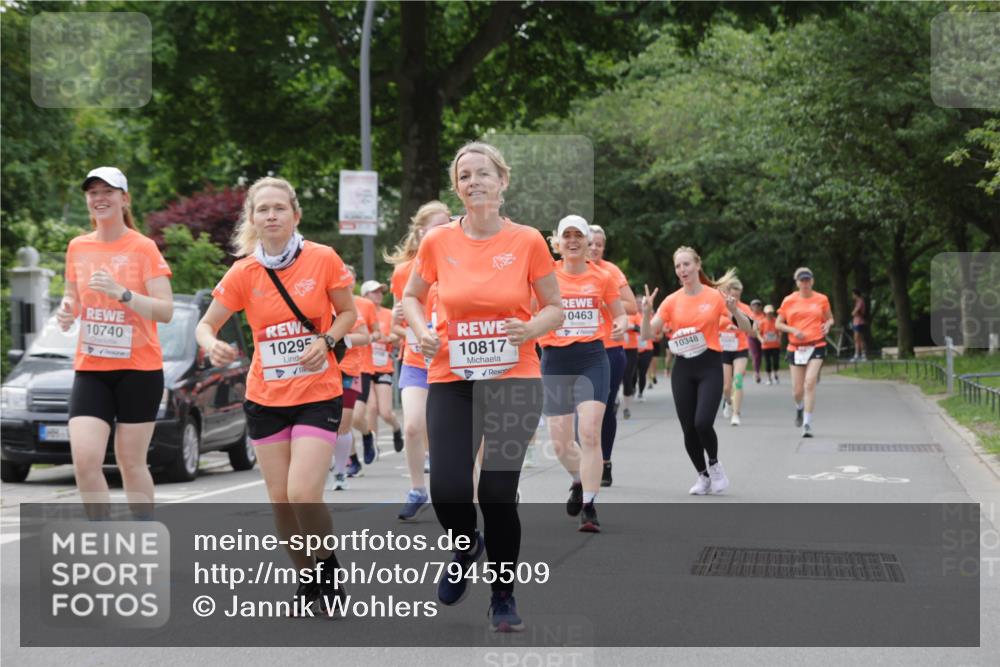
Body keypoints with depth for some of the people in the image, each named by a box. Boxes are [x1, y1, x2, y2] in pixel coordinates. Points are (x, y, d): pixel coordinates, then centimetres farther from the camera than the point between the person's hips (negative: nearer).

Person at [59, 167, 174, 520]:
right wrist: (67, 310, -2)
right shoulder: (77, 247, 8)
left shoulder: (143, 248, -5)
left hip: (138, 368, -3)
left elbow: (166, 310, -11)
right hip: (90, 369, 3)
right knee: (85, 458, -11)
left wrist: (121, 292, -25)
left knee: (131, 462, 2)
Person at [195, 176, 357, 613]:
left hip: (318, 395, -3)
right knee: (280, 499, 6)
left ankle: (329, 568, 8)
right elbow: (206, 325, 3)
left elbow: (348, 312, 4)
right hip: (265, 397, 3)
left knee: (303, 493, -16)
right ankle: (308, 580, 24)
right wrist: (212, 345, -20)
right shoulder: (243, 273, -4)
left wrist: (326, 341, -15)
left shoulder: (323, 259, -8)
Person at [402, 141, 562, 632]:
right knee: (447, 489, -9)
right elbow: (411, 297, 16)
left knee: (499, 493, -4)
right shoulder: (438, 242, 0)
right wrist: (423, 332, -3)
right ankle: (467, 548, 27)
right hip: (451, 382, 1)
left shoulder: (527, 241, -3)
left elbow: (554, 309, 6)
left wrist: (530, 328, -14)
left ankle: (503, 596, 17)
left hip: (514, 380, -1)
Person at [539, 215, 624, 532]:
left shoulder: (602, 277, 3)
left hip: (592, 359, -1)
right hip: (555, 361, 1)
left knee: (590, 432, -15)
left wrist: (621, 326, -8)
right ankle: (578, 480, 39)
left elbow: (620, 314, 14)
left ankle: (589, 506, -5)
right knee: (560, 441, 6)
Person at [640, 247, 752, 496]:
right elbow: (647, 334, 1)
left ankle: (714, 464, 10)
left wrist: (734, 311, -21)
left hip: (709, 365, -3)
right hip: (683, 368, 3)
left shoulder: (715, 296, -2)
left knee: (703, 422, -18)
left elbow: (747, 328, -2)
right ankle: (703, 475, 23)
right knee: (688, 428, 2)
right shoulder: (672, 301, 4)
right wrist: (646, 312, -17)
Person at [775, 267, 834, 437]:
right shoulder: (789, 301, 4)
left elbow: (830, 318, 18)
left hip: (817, 346, -1)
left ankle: (807, 424, -15)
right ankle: (799, 408, 41)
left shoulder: (821, 299, 5)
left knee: (810, 383, -18)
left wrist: (828, 324, -5)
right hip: (796, 348, 1)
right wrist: (793, 330, -10)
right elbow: (778, 324, 7)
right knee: (797, 390, 4)